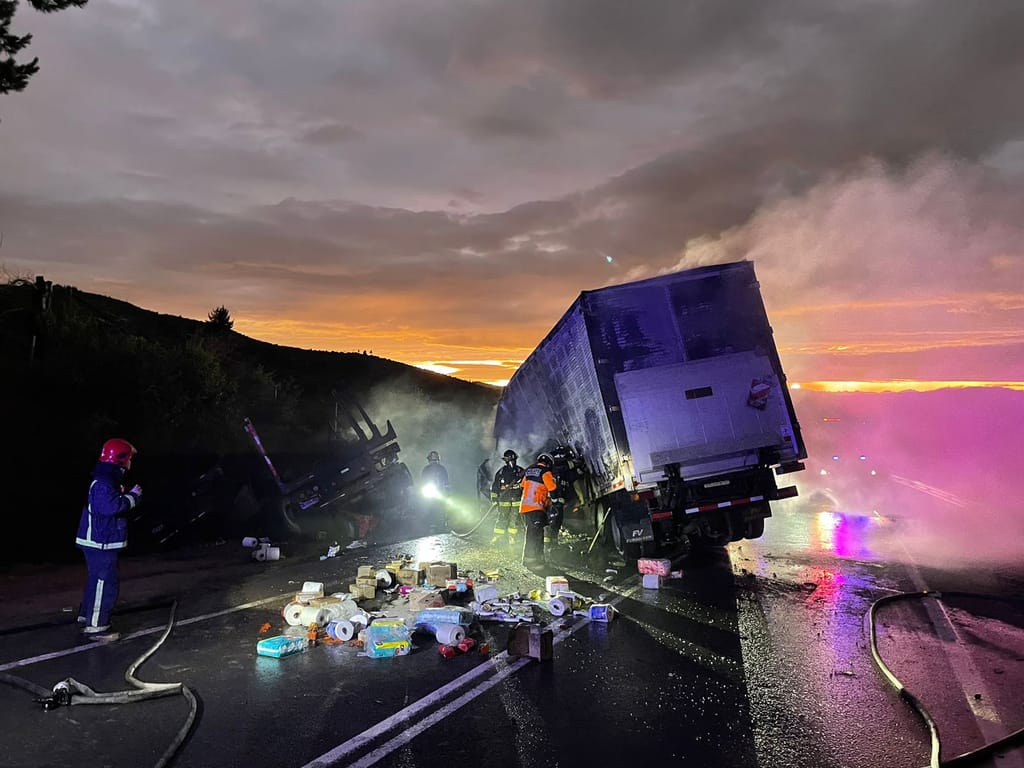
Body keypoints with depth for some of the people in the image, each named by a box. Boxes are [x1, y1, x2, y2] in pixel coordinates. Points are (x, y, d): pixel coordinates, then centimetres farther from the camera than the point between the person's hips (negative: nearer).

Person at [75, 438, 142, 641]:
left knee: (96, 580, 22)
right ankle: (95, 627, -3)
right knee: (105, 583, -8)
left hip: (100, 542, 11)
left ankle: (87, 615, 35)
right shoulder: (102, 483, -21)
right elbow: (112, 506, -33)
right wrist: (132, 496, -22)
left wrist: (126, 495, 4)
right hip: (100, 543, -11)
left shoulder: (108, 480, 14)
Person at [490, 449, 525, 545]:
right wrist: (494, 499, 3)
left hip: (517, 500, 1)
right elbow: (494, 486, 8)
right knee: (501, 519, -5)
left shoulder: (520, 471, 6)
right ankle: (496, 538, 1)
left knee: (515, 519, 1)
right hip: (504, 500, -1)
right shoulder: (501, 472, 4)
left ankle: (512, 538, 9)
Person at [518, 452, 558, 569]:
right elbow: (553, 489, -9)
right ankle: (530, 560, -8)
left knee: (531, 533, 15)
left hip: (524, 506, 8)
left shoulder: (528, 470, 17)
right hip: (536, 507, -8)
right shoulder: (545, 472, -5)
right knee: (535, 534, -5)